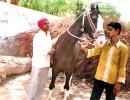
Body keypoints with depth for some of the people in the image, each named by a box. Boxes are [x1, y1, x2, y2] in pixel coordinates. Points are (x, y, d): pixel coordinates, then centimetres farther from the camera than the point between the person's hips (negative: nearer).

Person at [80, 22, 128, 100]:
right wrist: (84, 48, -15)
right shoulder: (104, 44, 5)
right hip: (99, 78, 3)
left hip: (112, 81, -3)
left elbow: (122, 67, -7)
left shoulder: (123, 48, -7)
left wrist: (119, 82, -10)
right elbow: (93, 52, 3)